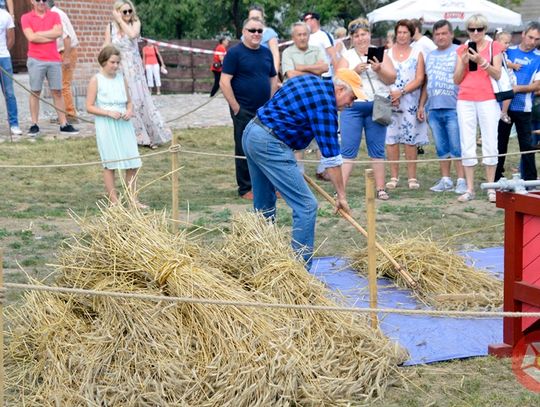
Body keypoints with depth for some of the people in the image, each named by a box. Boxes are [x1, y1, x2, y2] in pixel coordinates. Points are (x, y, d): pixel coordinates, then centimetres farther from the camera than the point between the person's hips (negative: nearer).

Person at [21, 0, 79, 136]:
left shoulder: (54, 16, 10)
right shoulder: (26, 18, 4)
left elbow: (58, 32, -8)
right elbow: (31, 37, -10)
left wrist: (38, 34, -7)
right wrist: (50, 37, -6)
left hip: (54, 60, 2)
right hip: (35, 60, -2)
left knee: (57, 92, 4)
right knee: (35, 92, 1)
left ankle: (64, 124, 6)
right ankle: (34, 125, 5)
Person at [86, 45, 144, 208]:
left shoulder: (121, 78, 10)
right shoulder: (96, 80, -4)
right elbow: (89, 107, -6)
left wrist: (129, 111, -5)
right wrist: (108, 112, -17)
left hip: (124, 124, 4)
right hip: (106, 126, -4)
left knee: (133, 163, 2)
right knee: (110, 163, 2)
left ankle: (132, 198, 12)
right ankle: (113, 199, 10)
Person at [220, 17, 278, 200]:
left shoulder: (266, 53, 12)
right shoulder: (235, 53, -7)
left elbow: (273, 78, 20)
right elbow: (224, 82, -12)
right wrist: (236, 107, -13)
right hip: (244, 112, -6)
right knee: (245, 150, 1)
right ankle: (245, 189, 9)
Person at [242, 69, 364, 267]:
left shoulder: (309, 80, 15)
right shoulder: (324, 104, -12)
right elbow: (331, 156, -11)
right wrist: (341, 195, -5)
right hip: (270, 144, -10)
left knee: (264, 205, 20)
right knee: (306, 206, -9)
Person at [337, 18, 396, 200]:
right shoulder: (346, 56, 8)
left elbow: (391, 79, 2)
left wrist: (379, 70, -17)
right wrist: (355, 71, -18)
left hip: (376, 107, 1)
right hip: (352, 107, -1)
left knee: (377, 149, 4)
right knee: (348, 149, -4)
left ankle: (380, 188, 7)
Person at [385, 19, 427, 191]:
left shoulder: (417, 54, 8)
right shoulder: (387, 53, 11)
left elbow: (419, 79, 0)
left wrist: (401, 92, -12)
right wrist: (391, 93, -11)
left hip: (410, 101, -1)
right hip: (390, 101, 1)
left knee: (411, 139, -2)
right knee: (391, 138, -2)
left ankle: (412, 177, 2)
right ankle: (394, 176, 4)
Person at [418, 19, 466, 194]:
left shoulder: (459, 52, -2)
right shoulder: (430, 55, 18)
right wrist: (421, 105, 17)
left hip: (453, 108, -6)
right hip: (433, 109, 6)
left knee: (457, 147, -5)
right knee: (441, 148, 10)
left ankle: (461, 181, -1)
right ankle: (445, 180, 16)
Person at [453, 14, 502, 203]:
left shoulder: (494, 46, 5)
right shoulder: (462, 49, 11)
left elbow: (497, 74, -4)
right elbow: (456, 80, 9)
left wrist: (481, 61, -17)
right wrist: (464, 62, -8)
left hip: (488, 99, -2)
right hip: (465, 100, 2)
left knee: (490, 143, -3)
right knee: (467, 144, 1)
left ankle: (491, 187, 4)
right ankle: (469, 189, 4)